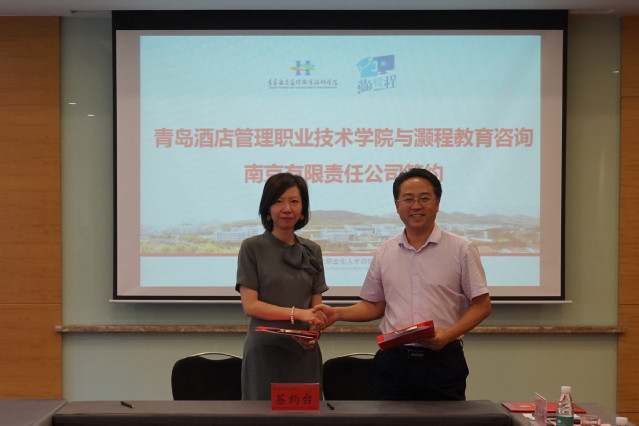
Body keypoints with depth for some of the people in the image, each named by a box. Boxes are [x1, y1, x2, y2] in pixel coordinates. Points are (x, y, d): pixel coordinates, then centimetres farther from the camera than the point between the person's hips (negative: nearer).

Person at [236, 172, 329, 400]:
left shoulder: (312, 251, 10)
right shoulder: (252, 248, -1)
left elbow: (316, 306, 10)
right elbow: (250, 305, -7)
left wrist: (313, 331, -11)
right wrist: (297, 313, -17)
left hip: (304, 352, 3)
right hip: (264, 353, -3)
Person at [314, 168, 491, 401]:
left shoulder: (461, 249, 1)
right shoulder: (384, 253, 11)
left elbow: (482, 305, 0)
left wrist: (448, 334, -14)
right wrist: (337, 313, 1)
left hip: (442, 361, -2)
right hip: (393, 361, 2)